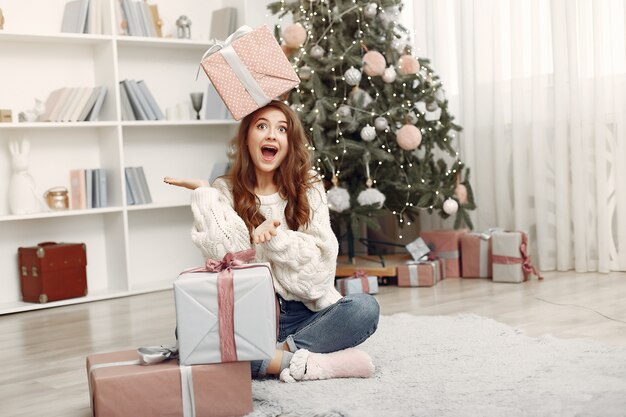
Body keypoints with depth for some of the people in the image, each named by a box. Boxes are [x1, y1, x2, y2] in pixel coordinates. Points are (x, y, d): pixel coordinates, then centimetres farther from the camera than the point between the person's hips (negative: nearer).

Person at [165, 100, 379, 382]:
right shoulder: (224, 192, 5)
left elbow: (323, 256, -4)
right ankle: (306, 364, -28)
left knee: (365, 308, -26)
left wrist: (273, 236, -19)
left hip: (303, 313, 1)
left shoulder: (309, 188, 7)